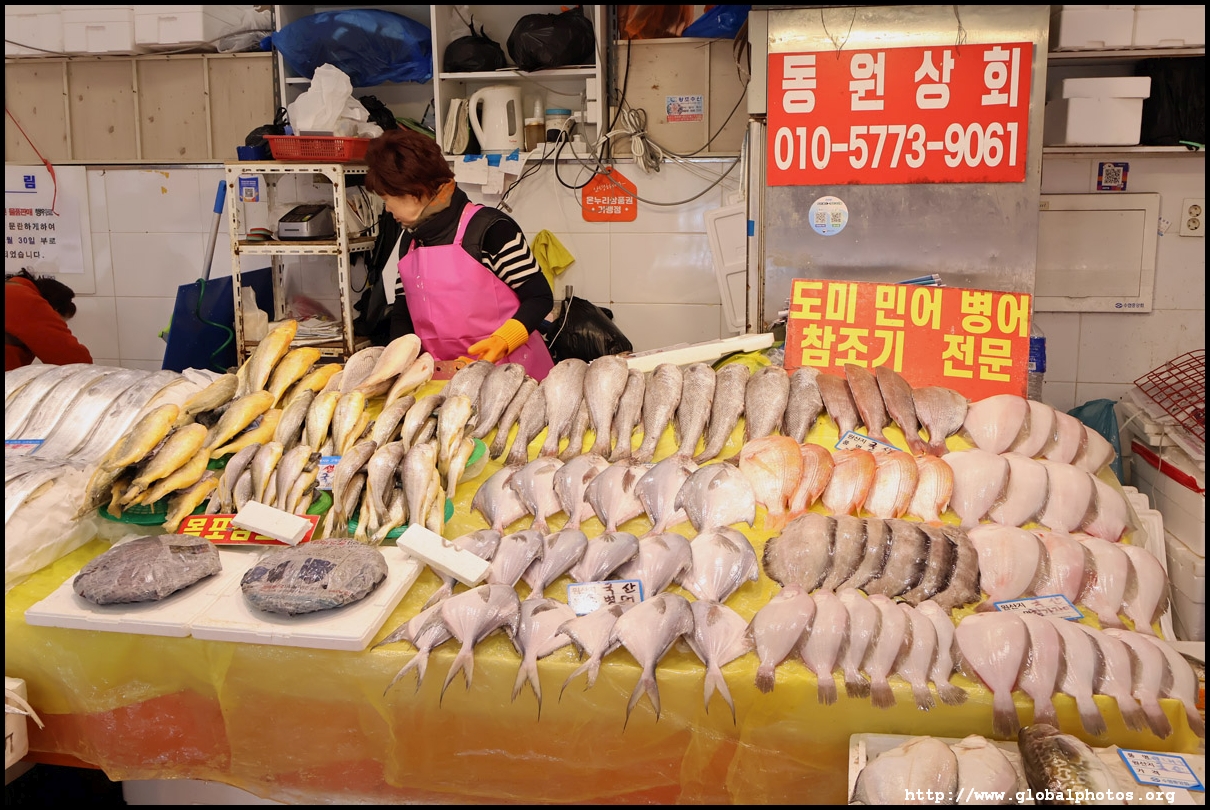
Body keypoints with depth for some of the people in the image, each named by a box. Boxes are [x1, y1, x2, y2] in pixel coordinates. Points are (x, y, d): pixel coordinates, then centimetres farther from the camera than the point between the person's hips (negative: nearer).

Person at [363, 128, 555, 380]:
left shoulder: (489, 228, -9)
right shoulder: (409, 241, 13)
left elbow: (539, 297, -8)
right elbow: (402, 314, 18)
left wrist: (501, 342, -23)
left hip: (510, 372, -5)